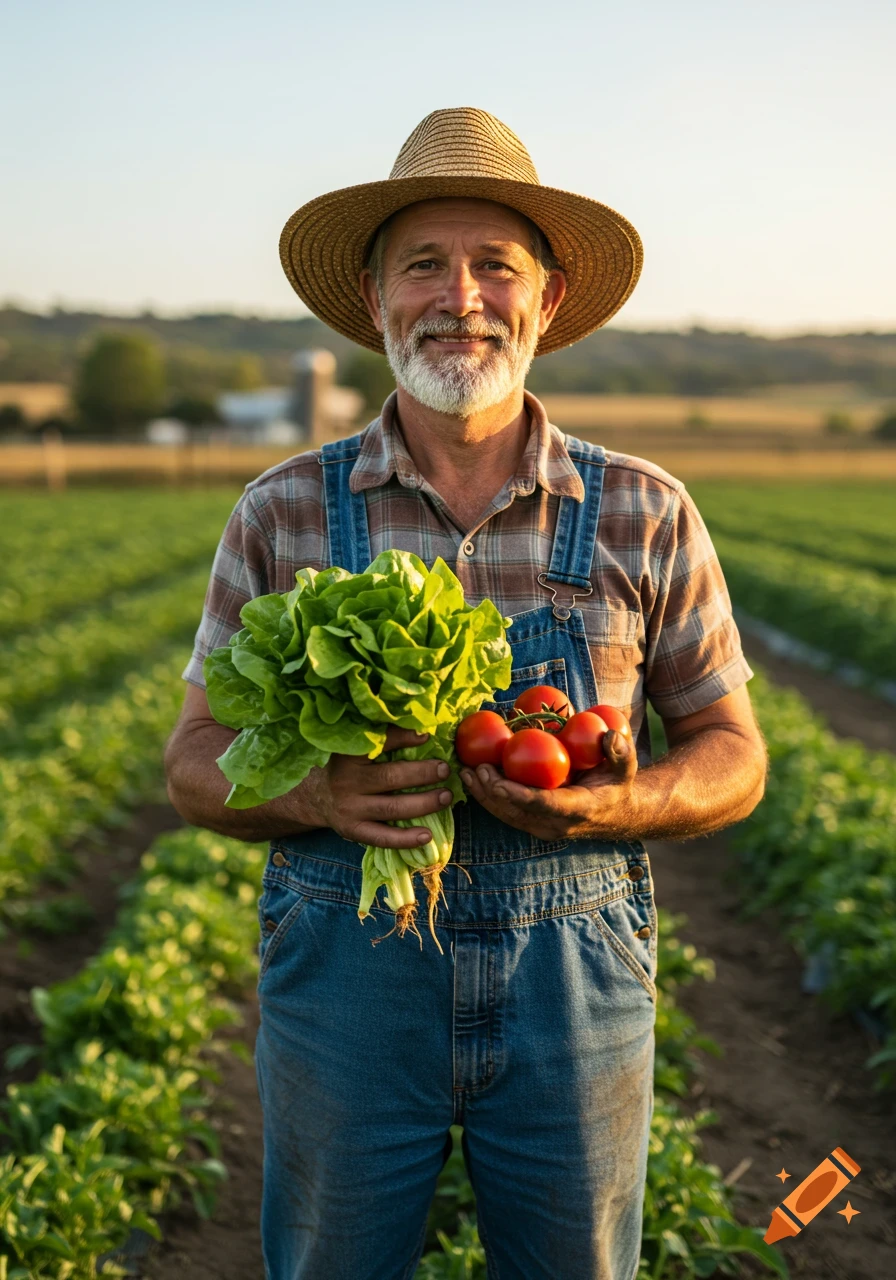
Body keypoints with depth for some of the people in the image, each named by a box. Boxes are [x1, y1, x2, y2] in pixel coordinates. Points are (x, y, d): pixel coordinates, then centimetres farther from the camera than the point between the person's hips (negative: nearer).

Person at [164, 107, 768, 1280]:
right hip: (344, 975, 0)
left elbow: (733, 757, 5)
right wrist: (313, 795, -18)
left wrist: (622, 804, -16)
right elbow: (197, 765, 3)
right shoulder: (284, 515, -1)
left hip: (575, 986, 1)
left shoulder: (646, 515, 0)